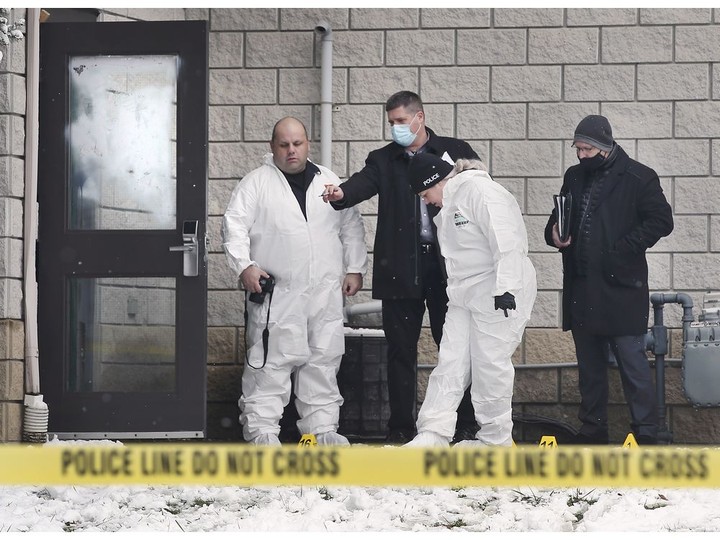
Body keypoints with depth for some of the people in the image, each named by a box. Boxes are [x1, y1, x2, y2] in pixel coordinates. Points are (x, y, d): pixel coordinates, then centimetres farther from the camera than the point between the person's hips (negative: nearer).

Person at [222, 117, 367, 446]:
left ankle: (322, 428, 12)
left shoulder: (329, 182, 15)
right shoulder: (256, 183, 3)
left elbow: (351, 227, 18)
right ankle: (262, 429, -2)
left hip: (326, 293, 4)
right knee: (270, 362, -6)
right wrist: (244, 265, -16)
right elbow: (235, 225, -3)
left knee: (323, 363, 6)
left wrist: (355, 268, 10)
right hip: (277, 293, -4)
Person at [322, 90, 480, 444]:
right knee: (400, 349, 3)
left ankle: (465, 425, 8)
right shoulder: (384, 160, 11)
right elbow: (363, 183, -8)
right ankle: (401, 428, 9)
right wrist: (342, 193, -29)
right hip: (400, 267, 2)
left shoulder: (455, 152, 9)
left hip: (447, 264, -1)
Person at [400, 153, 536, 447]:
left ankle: (496, 439, 7)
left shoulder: (480, 190, -16)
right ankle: (433, 434, -1)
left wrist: (505, 287, -27)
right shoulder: (449, 202, 16)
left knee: (491, 363, -4)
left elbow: (505, 242, -23)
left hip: (499, 293, -10)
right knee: (450, 362, 2)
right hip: (464, 295, 10)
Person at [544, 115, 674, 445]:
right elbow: (559, 219, 24)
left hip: (621, 287, -6)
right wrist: (555, 232, 1)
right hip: (581, 290, 6)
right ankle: (592, 430, 20)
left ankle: (646, 433, -2)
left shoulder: (638, 178, -6)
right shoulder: (575, 177, 13)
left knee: (632, 361, -7)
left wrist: (624, 248, -15)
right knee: (589, 365, 12)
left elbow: (661, 220, -8)